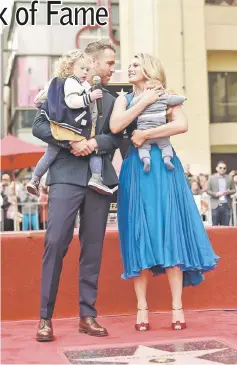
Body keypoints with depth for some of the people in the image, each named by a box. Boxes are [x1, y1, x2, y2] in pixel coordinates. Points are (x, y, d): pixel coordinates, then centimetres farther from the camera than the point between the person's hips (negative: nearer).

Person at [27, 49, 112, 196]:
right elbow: (72, 102, -25)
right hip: (75, 128, -8)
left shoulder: (57, 81, 16)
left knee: (50, 154, 16)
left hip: (59, 127, 8)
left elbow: (45, 92, 31)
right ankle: (96, 178, -12)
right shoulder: (73, 83, -12)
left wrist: (39, 100, 49)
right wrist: (90, 97, -27)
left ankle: (35, 180, 20)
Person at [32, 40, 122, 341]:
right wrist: (71, 143, -12)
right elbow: (39, 126, -1)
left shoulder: (110, 100, 19)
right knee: (55, 242, -11)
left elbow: (117, 137, 11)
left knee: (93, 247, 4)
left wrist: (95, 142, -8)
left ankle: (87, 315, 11)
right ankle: (45, 317, -2)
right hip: (67, 175, -4)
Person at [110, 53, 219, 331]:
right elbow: (115, 126, -6)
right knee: (138, 234, -2)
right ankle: (142, 308, 1)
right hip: (135, 170, 1)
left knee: (170, 231, -5)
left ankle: (177, 306, -2)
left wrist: (145, 135, -10)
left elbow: (182, 125, -9)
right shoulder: (124, 99, 15)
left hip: (164, 167, -1)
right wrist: (144, 101, -5)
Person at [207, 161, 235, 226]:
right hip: (216, 205, -2)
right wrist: (216, 194, -15)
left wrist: (229, 192, -11)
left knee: (226, 225, 3)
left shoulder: (229, 178, 9)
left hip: (226, 205, 2)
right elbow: (208, 191, 2)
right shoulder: (211, 178, 4)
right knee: (215, 225, 2)